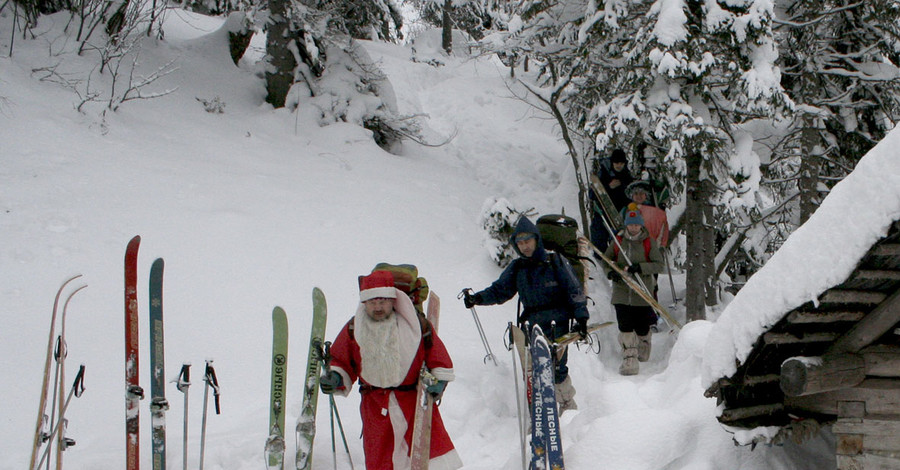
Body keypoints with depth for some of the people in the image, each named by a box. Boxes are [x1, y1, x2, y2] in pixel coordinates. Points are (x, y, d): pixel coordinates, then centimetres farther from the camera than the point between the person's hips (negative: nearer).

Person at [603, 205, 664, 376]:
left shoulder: (649, 242, -2)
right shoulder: (617, 241, 4)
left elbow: (659, 265, -8)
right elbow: (606, 261, 12)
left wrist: (640, 267, -23)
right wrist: (610, 272, -10)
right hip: (621, 290, 1)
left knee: (642, 328, 6)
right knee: (625, 326, -10)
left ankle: (643, 353, 34)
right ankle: (630, 358, -3)